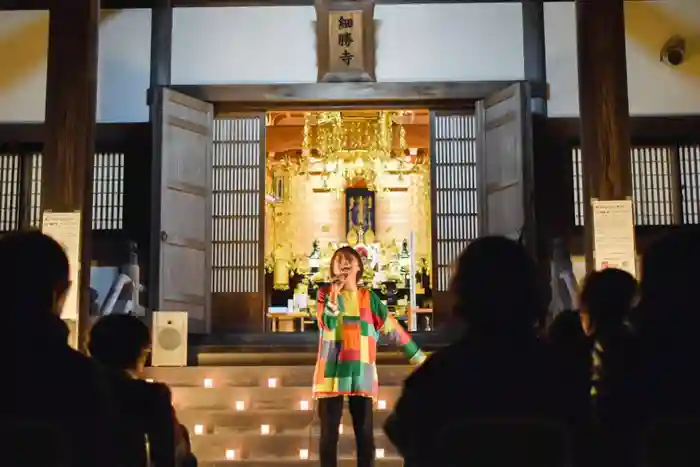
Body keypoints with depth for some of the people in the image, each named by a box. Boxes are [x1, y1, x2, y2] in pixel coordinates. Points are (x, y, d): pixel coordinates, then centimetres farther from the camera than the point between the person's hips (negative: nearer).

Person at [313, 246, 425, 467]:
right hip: (331, 372, -1)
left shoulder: (369, 297, 10)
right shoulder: (326, 293, 5)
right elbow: (326, 324, -12)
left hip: (361, 374, 2)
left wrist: (419, 357, 9)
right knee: (329, 434, 2)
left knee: (365, 436, 3)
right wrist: (335, 293, -18)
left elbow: (393, 328, 10)